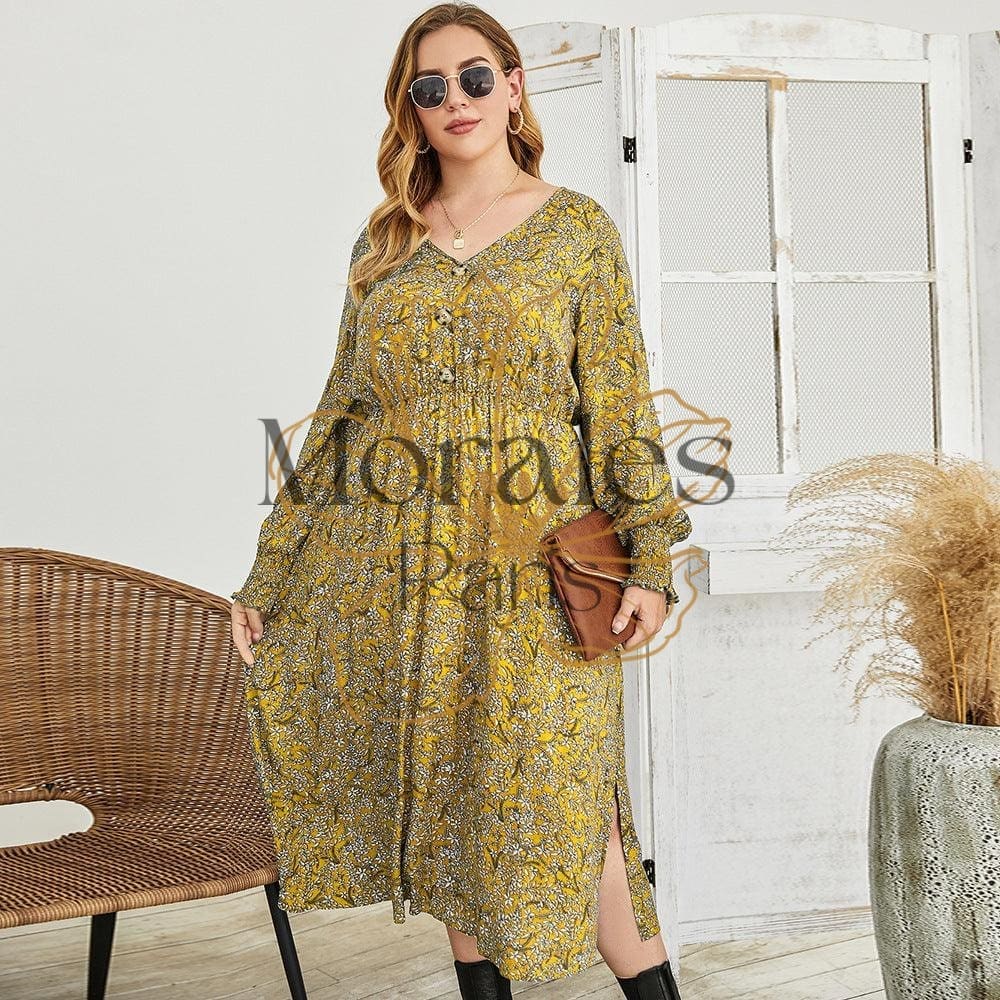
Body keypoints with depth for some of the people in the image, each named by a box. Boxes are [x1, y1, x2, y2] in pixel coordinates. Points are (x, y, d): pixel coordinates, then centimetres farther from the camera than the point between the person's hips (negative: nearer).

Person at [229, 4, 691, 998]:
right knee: (444, 799, 9)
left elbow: (619, 403, 1)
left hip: (530, 571, -3)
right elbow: (342, 407, 12)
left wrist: (648, 554, -9)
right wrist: (269, 571, 9)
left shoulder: (577, 226, 5)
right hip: (394, 566, 3)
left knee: (558, 802, -6)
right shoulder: (386, 237, 12)